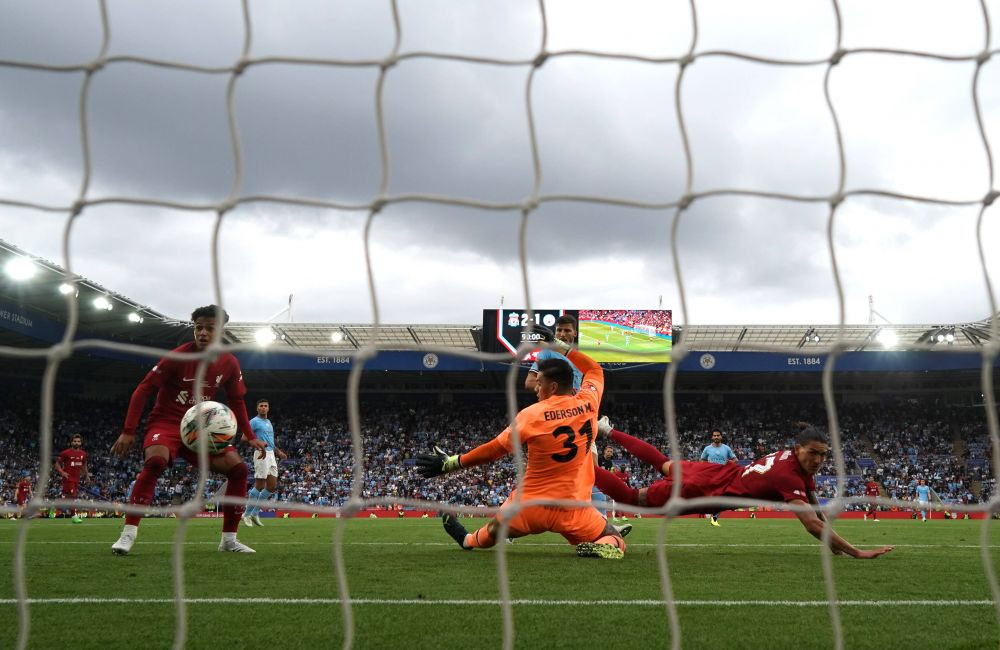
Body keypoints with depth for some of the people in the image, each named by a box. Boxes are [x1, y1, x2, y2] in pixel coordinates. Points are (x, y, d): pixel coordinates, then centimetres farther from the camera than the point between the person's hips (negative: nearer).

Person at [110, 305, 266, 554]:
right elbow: (143, 389, -12)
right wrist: (128, 431, -17)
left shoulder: (229, 363, -2)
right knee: (155, 462, -36)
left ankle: (229, 539, 3)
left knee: (238, 468, -9)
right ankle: (128, 535, -31)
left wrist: (250, 437, 9)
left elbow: (236, 401, 13)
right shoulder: (178, 356, -16)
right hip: (166, 423, -5)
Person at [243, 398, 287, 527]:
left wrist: (279, 452, 22)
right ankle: (247, 514, 2)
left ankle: (255, 513, 12)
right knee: (259, 485, -9)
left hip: (271, 455, 8)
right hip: (262, 454, -8)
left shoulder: (269, 422, 21)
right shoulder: (254, 421, -4)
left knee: (272, 486, 4)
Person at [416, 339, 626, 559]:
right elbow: (595, 369, 17)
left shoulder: (532, 414, -13)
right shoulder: (588, 403, -5)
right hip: (574, 509, 0)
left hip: (531, 504, 0)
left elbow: (494, 450, -7)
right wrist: (563, 348, 22)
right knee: (614, 543, 13)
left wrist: (450, 463, 3)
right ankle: (600, 548, -20)